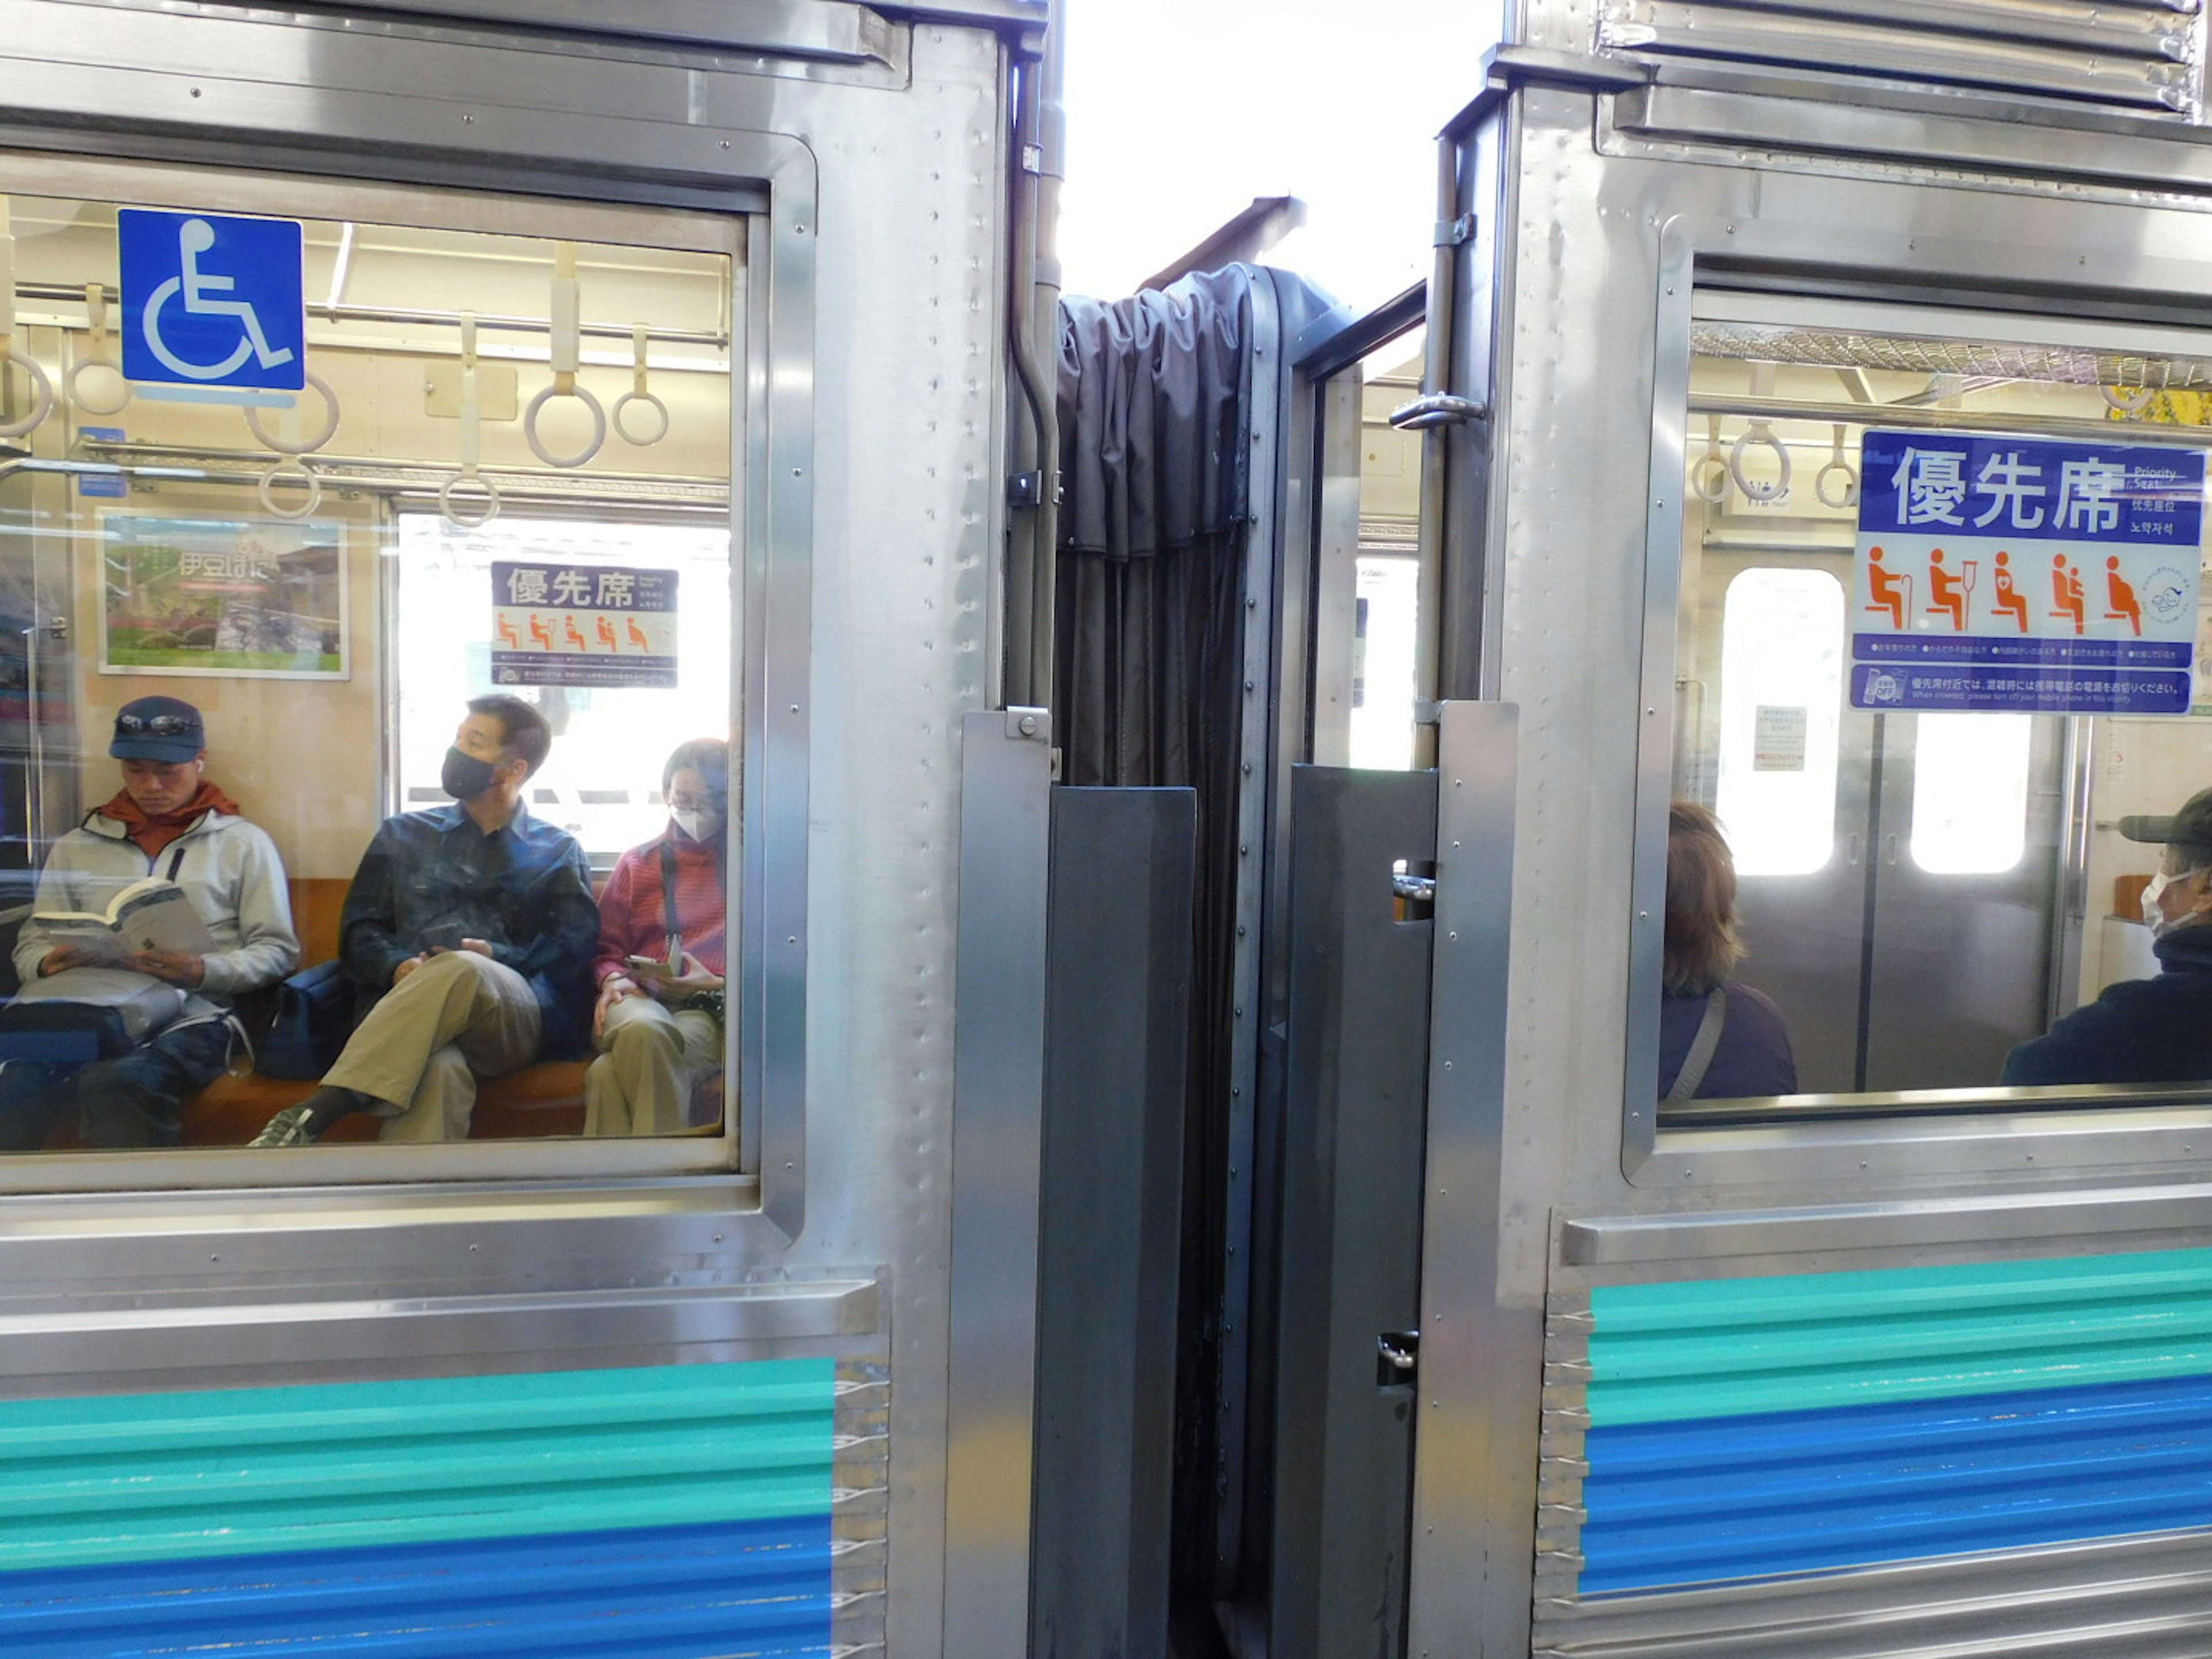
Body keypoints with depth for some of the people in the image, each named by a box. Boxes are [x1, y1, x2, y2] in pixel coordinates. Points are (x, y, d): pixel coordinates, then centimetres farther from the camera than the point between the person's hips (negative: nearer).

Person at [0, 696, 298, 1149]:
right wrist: (47, 964, -3)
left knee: (116, 1082, -36)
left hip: (190, 1014, -2)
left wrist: (204, 972, -13)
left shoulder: (243, 842, 12)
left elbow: (278, 951, 6)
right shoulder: (76, 846, 22)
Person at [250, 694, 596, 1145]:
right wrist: (396, 966, -5)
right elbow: (358, 929, 18)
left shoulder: (559, 852, 22)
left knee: (462, 971, -40)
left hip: (516, 1024, -1)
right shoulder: (404, 835, 27)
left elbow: (575, 943, 8)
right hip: (408, 1013, 1)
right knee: (438, 1071, -41)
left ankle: (315, 1113, -45)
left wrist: (499, 956, -10)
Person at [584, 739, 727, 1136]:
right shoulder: (638, 863, 26)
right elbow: (607, 949, 24)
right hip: (640, 999, 2)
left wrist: (714, 983, -8)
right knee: (643, 1030, -39)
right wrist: (613, 979, 1)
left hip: (711, 1008, -2)